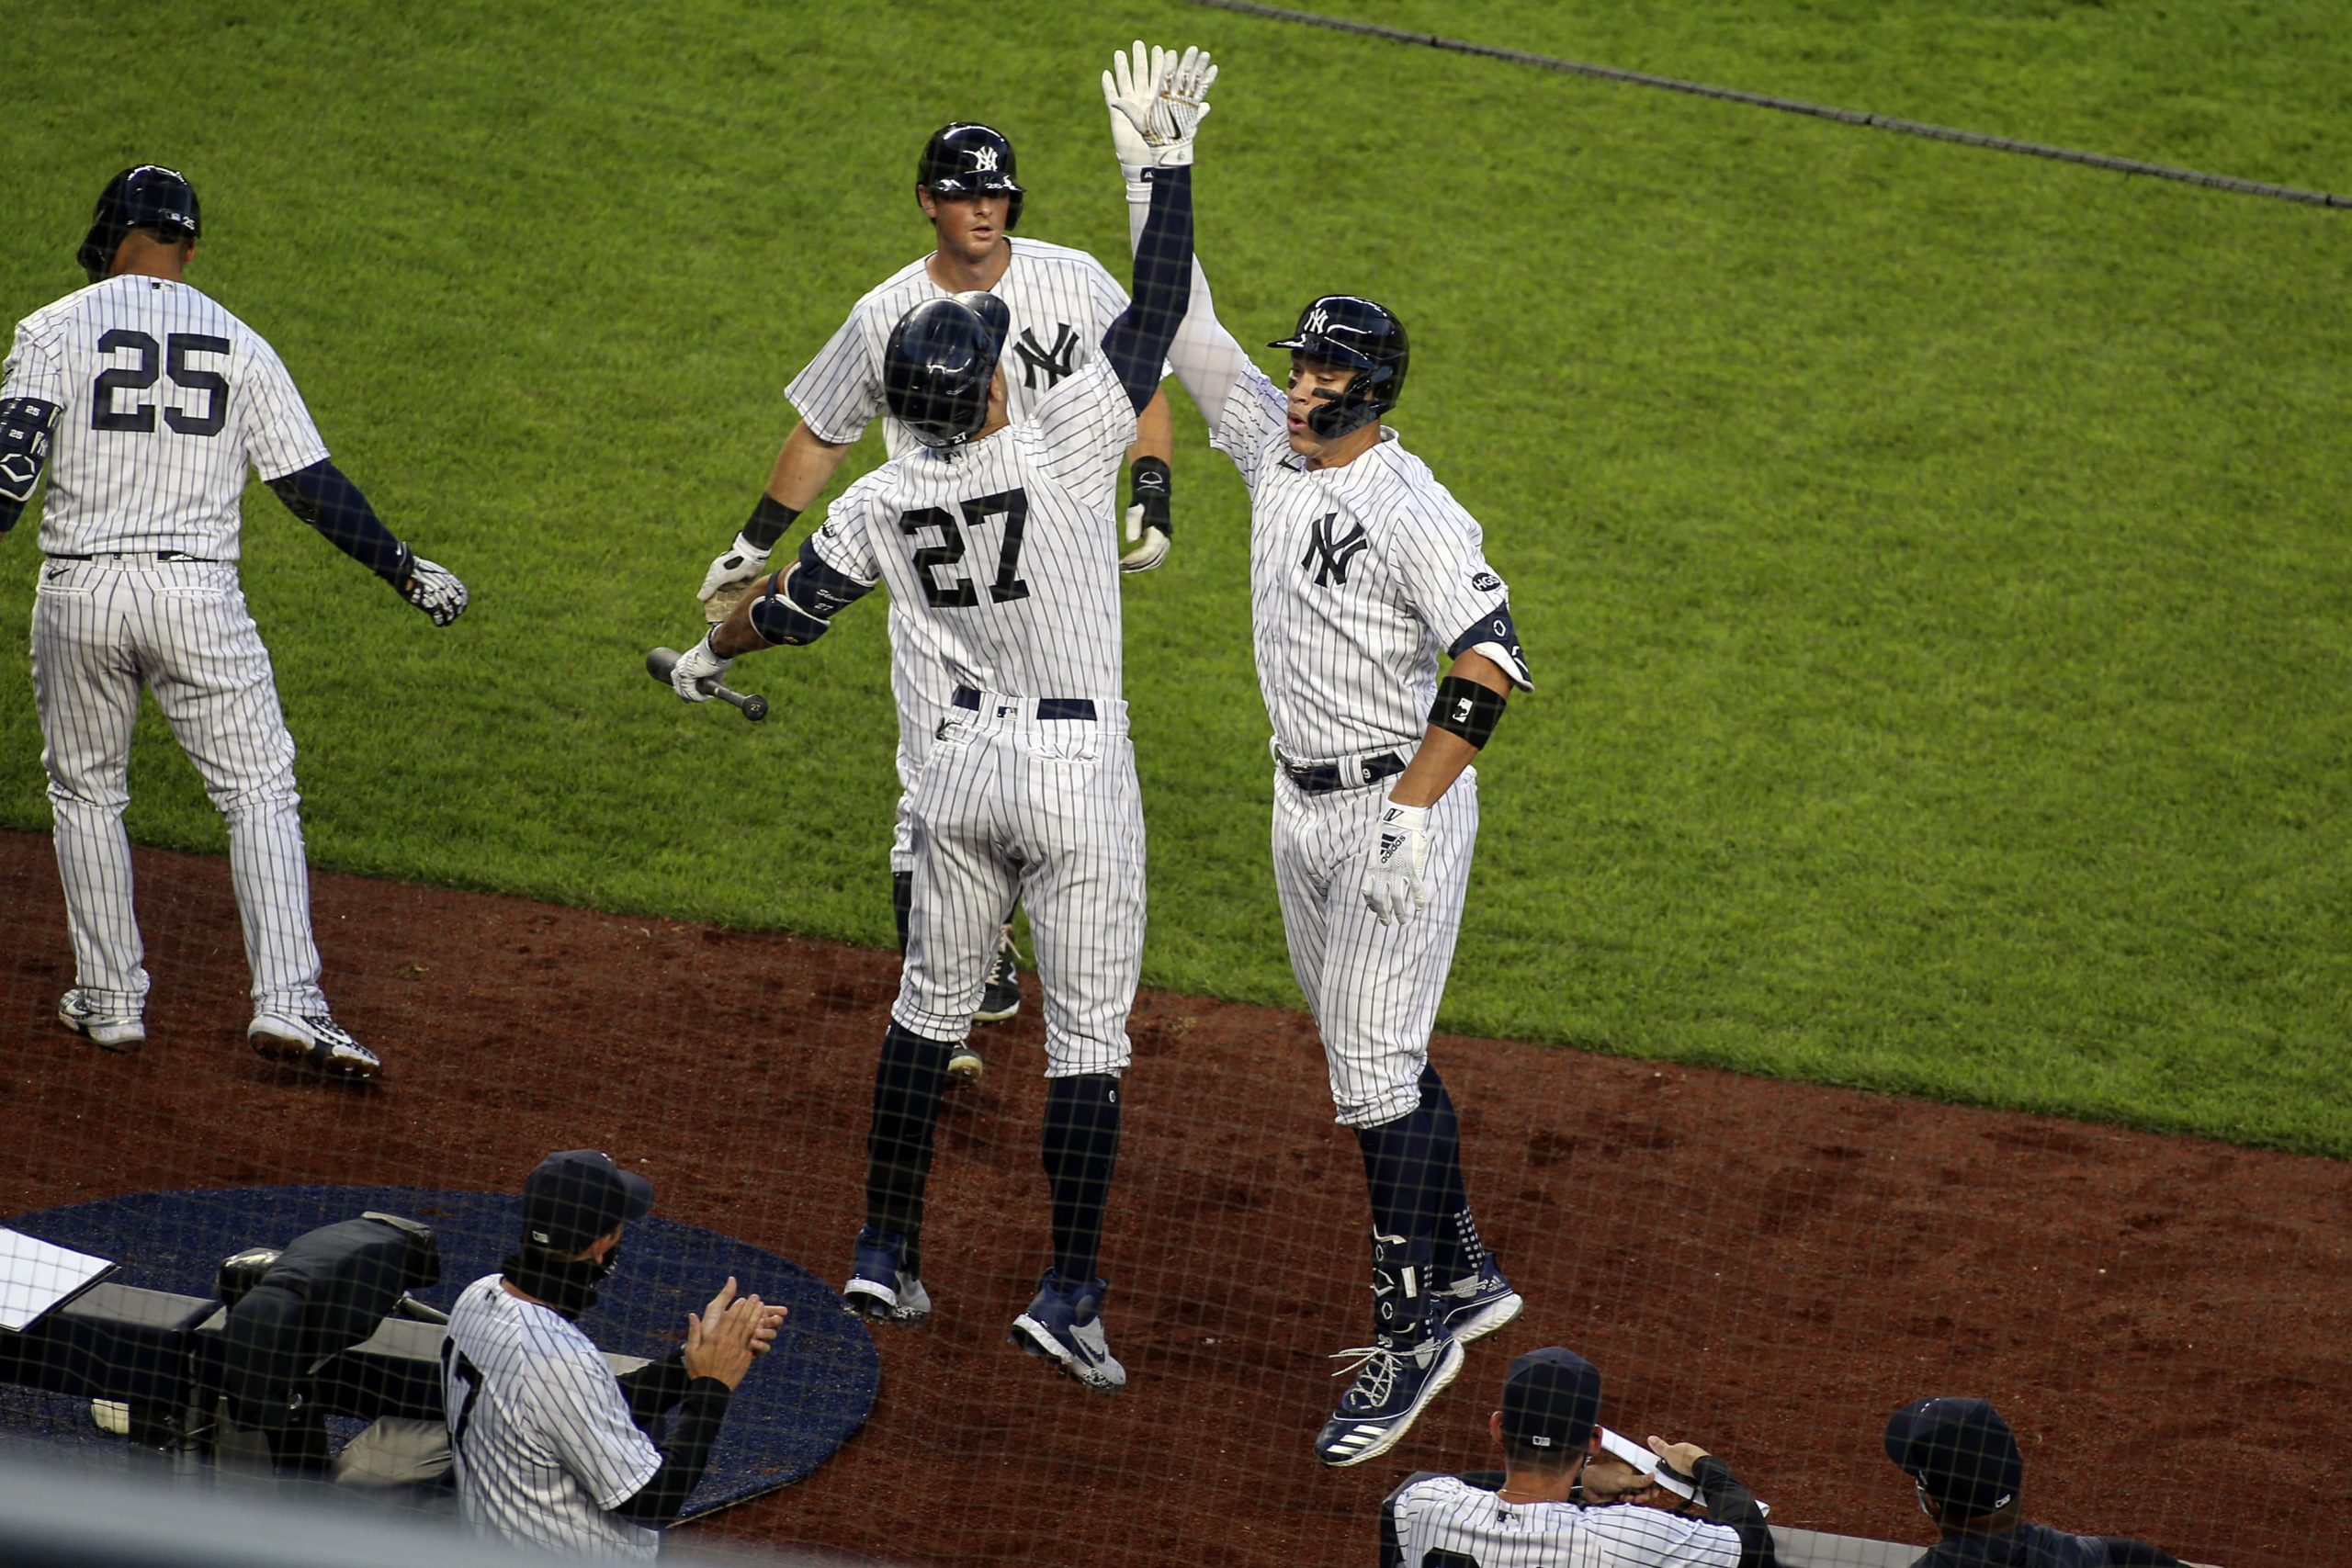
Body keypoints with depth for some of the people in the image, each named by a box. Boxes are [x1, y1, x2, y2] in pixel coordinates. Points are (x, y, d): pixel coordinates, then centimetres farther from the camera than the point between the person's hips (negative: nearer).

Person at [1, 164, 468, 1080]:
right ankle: (287, 1001, -12)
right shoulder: (239, 345, 8)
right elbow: (311, 484, 6)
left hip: (81, 591, 0)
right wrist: (406, 570, 14)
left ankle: (110, 1002, 19)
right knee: (260, 791, 2)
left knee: (86, 792, 17)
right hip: (198, 593, 0)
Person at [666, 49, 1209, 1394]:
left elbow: (798, 607, 7)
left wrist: (708, 655, 27)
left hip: (965, 765, 4)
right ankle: (1071, 1295, -2)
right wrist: (1168, 158, -6)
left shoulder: (887, 502, -5)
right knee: (1091, 1034, 1)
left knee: (932, 1007, 19)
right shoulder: (1061, 445, -18)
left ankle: (888, 1256, 24)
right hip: (1081, 771, -4)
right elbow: (1159, 312, -14)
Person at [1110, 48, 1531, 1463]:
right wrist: (1150, 173, -2)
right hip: (1304, 804, 9)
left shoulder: (1413, 513, -19)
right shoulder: (1275, 445, 4)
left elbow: (1491, 657, -27)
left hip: (1401, 811, -9)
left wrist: (1409, 817, -29)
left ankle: (1411, 1336, 1)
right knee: (1370, 1054, 17)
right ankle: (1463, 1276, 31)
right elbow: (1187, 328, 6)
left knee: (1375, 1072, -7)